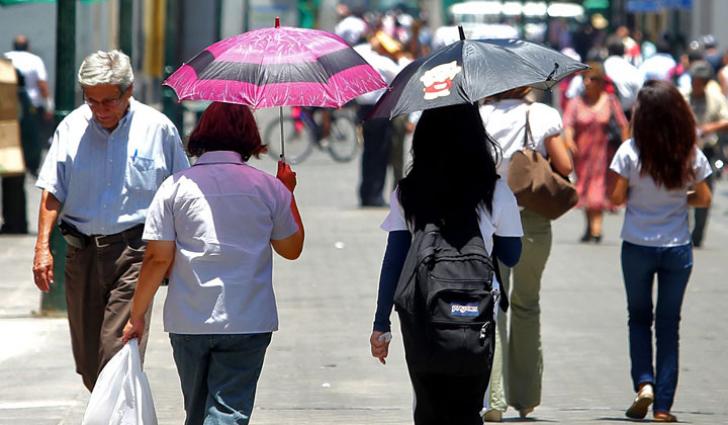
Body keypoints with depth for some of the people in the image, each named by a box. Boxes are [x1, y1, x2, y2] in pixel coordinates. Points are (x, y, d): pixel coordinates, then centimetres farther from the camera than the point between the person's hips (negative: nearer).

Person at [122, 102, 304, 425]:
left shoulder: (176, 186, -1)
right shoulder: (269, 187, 1)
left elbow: (158, 257, -4)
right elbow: (291, 249, 14)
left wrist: (137, 314, 5)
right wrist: (288, 195, 26)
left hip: (189, 323, 1)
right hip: (248, 323, -1)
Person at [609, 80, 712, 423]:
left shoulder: (630, 152, -14)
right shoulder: (691, 155, -8)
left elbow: (616, 197, -8)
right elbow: (704, 199, 3)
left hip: (637, 248, -1)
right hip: (677, 249, 1)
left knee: (639, 317, 19)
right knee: (669, 324, 9)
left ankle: (644, 382, 1)